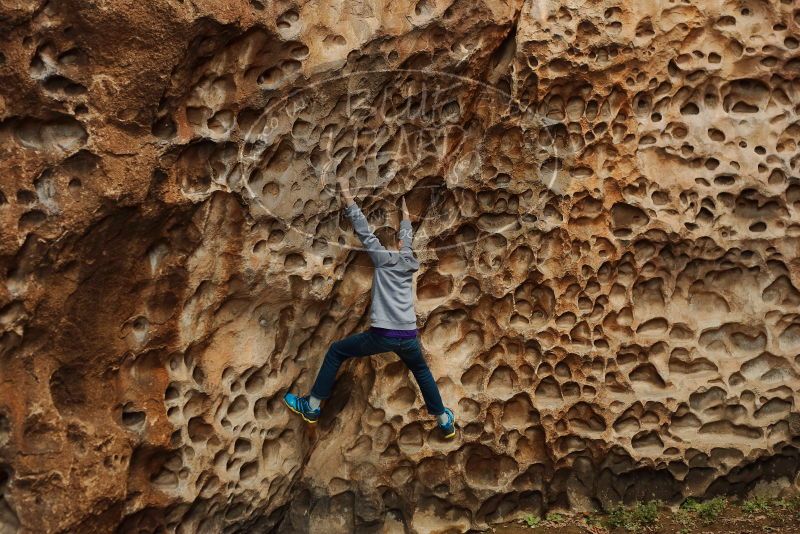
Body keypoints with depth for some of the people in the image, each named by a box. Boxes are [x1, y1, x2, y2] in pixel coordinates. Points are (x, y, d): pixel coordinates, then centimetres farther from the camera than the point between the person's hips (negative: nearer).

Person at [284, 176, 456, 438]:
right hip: (408, 336, 5)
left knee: (336, 352, 13)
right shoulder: (410, 262, 14)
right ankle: (445, 421, 34)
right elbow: (404, 238, 33)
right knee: (422, 371, 30)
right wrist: (405, 216, 51)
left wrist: (347, 196, 1)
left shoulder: (382, 258, 1)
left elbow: (363, 230, -2)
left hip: (382, 335, -4)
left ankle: (312, 407, 13)